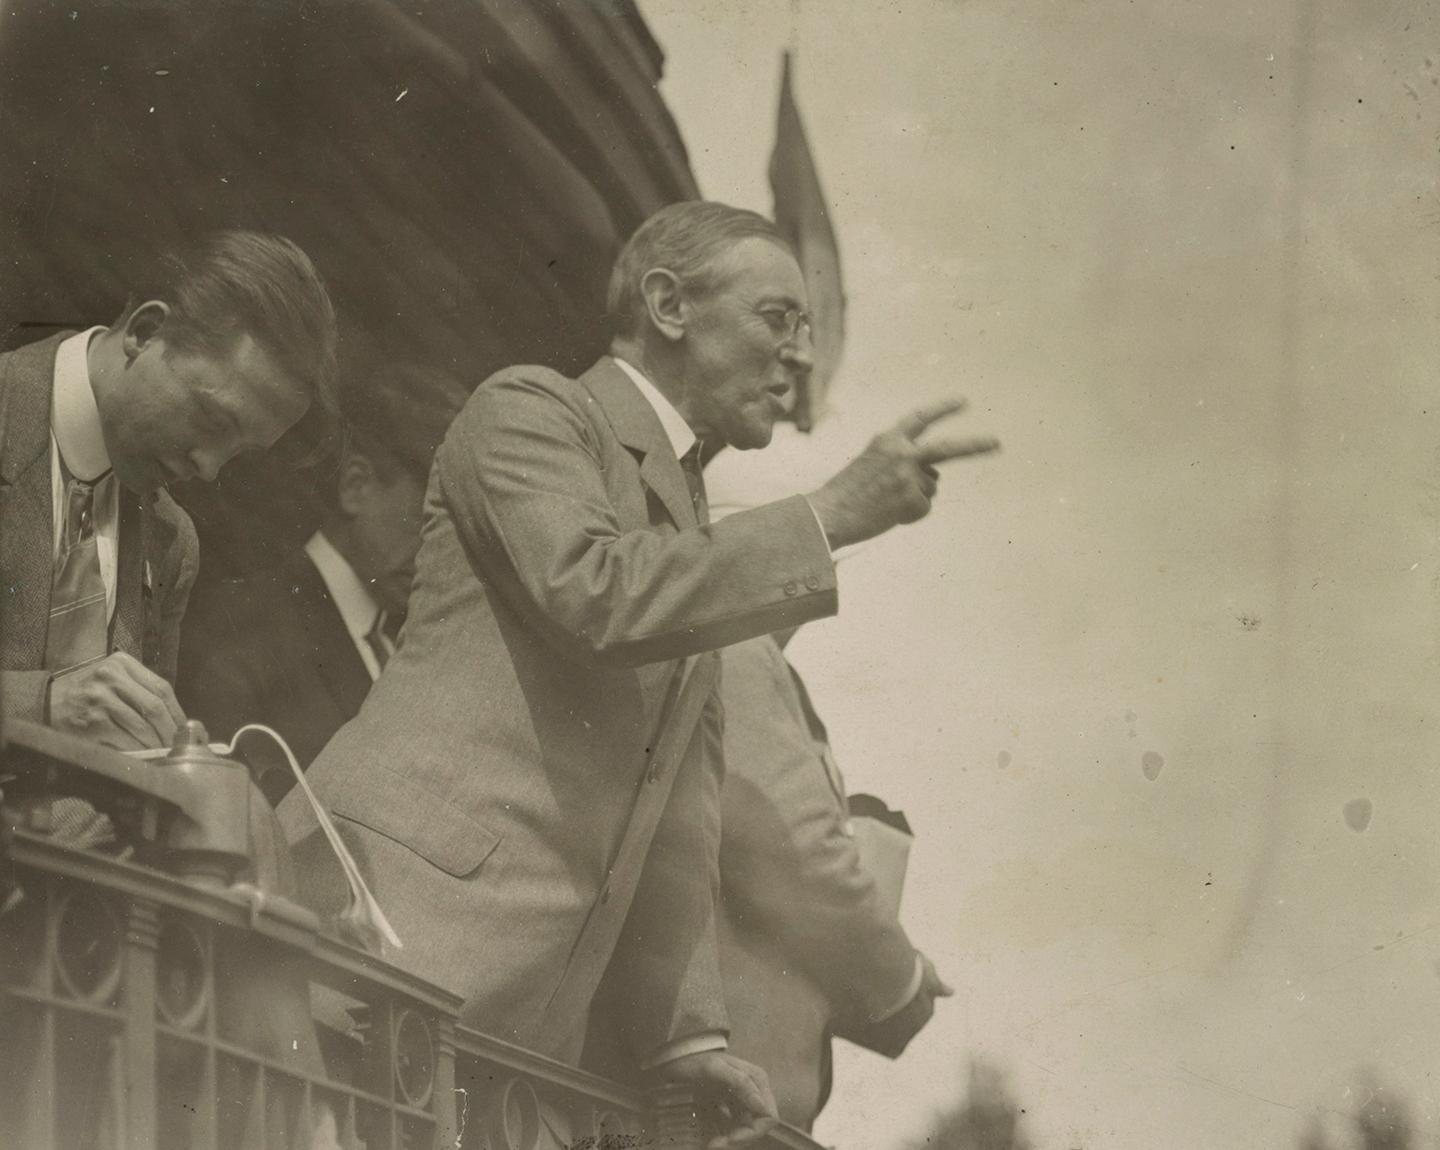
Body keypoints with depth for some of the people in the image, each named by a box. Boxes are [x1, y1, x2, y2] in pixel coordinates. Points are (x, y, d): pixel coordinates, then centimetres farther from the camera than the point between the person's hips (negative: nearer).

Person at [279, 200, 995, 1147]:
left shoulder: (700, 543, 26)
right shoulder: (530, 412, 2)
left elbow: (679, 797, 22)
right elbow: (597, 592, -17)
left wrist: (688, 1032, 13)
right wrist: (833, 516, -13)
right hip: (409, 894, -8)